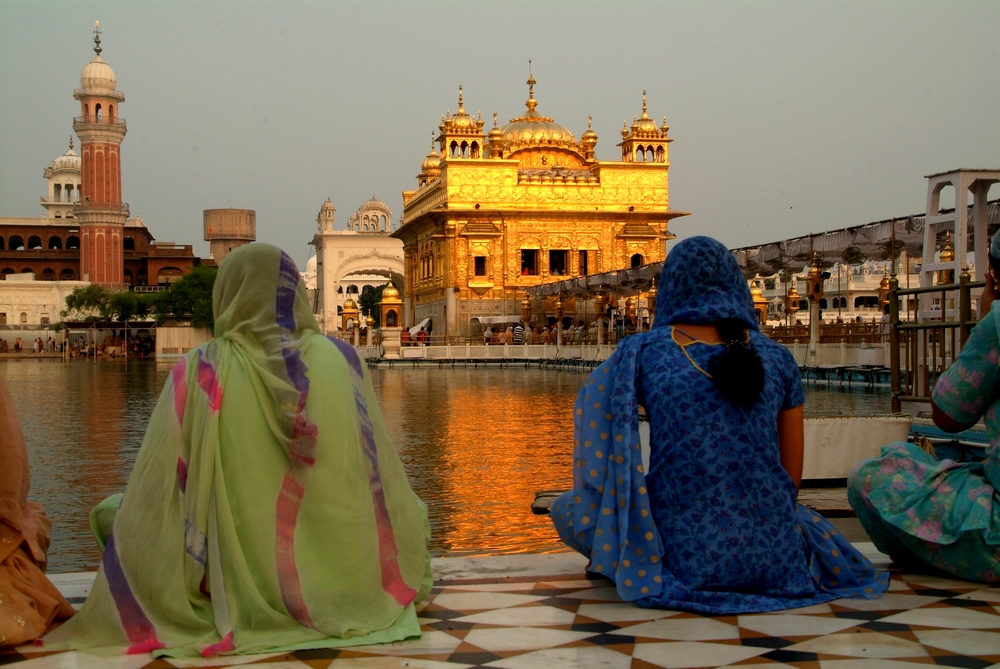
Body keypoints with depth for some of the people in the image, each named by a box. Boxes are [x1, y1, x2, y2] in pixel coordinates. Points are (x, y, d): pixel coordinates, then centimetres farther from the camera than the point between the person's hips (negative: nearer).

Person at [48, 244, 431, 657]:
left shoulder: (200, 371, -10)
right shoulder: (342, 358, -4)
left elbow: (154, 498, -8)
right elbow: (383, 481, 3)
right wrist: (405, 576, 19)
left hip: (239, 591, -2)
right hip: (346, 580, 2)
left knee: (113, 514, 24)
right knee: (409, 510, 33)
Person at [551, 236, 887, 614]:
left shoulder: (643, 351, -3)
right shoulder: (776, 357, 4)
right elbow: (792, 476, 9)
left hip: (681, 560, -1)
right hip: (776, 565, 2)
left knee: (566, 510, 23)